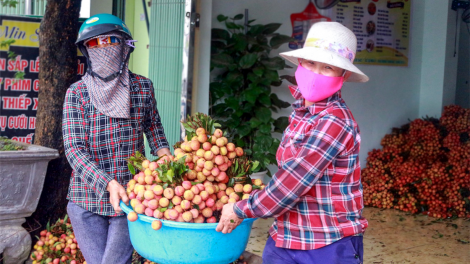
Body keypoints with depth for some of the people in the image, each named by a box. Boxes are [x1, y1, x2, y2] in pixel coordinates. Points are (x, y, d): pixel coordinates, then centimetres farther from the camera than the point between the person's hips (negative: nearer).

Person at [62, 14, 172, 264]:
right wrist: (108, 184, -23)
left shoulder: (142, 87, 4)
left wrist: (163, 152, 1)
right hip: (87, 200, 0)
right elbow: (73, 149, -10)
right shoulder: (76, 93, -2)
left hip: (131, 199, 1)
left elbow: (152, 124, 22)